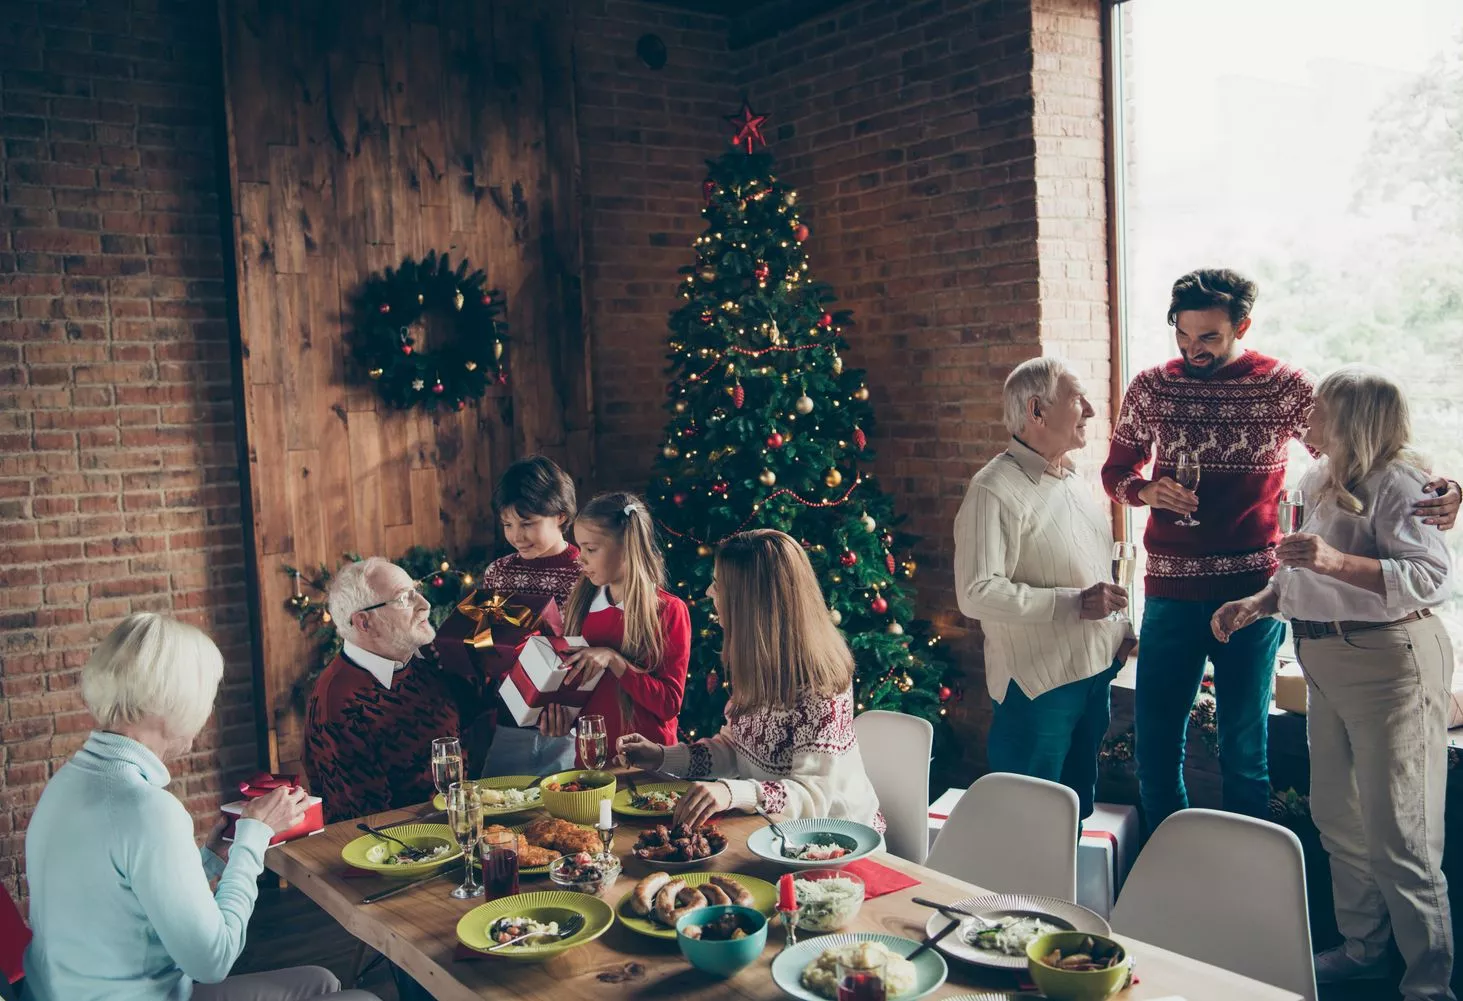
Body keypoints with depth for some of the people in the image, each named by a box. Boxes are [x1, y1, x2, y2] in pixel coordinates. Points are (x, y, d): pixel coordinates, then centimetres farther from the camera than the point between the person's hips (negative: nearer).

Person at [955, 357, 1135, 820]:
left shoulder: (1073, 480, 10)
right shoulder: (995, 491, -19)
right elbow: (977, 593, -26)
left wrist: (1120, 624, 10)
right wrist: (1073, 603, -26)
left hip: (1095, 670, 9)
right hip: (1038, 682, -8)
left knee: (1079, 807, 21)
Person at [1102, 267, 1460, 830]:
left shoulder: (1285, 387, -2)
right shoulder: (1151, 388, 3)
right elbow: (1115, 472, 11)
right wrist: (1147, 492, -11)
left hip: (1252, 592, -2)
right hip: (1170, 590, 2)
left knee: (1244, 747, 9)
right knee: (1155, 741, 7)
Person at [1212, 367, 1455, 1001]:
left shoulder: (1396, 482, -15)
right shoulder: (1319, 484, 12)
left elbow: (1431, 577, -26)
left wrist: (1337, 562, -33)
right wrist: (1257, 603, 8)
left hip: (1389, 662, -9)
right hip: (1327, 663, 9)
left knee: (1397, 836, -3)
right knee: (1336, 818, 18)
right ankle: (1363, 948, 34)